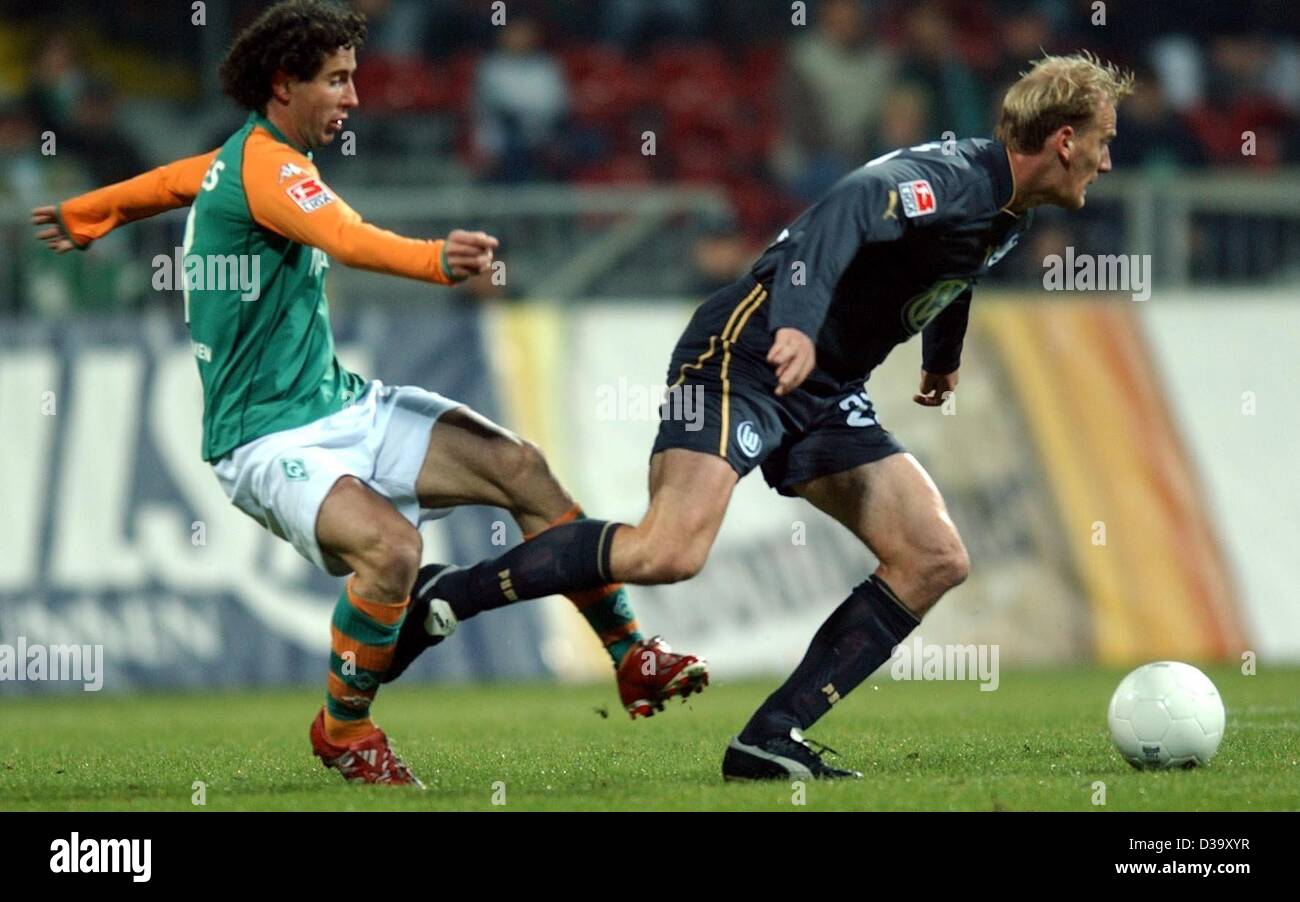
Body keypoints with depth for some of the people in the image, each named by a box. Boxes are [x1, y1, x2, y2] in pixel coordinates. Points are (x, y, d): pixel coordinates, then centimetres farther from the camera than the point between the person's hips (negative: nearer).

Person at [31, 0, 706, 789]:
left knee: (520, 466, -4)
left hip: (342, 406, 10)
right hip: (270, 440, -10)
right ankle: (343, 732, -8)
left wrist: (82, 218, 50)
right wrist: (435, 261, -59)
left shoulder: (240, 157, 11)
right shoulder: (266, 167, -20)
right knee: (390, 545, -33)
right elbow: (347, 239, -40)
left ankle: (633, 660, 4)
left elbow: (166, 182, 31)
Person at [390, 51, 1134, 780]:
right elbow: (848, 211, -39)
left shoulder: (1007, 216, 11)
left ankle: (772, 739, -3)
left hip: (827, 395, 10)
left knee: (937, 561, -1)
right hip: (748, 356, -10)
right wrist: (796, 325, -54)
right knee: (669, 552, -27)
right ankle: (447, 597, -11)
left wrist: (944, 357, 51)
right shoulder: (946, 180, -19)